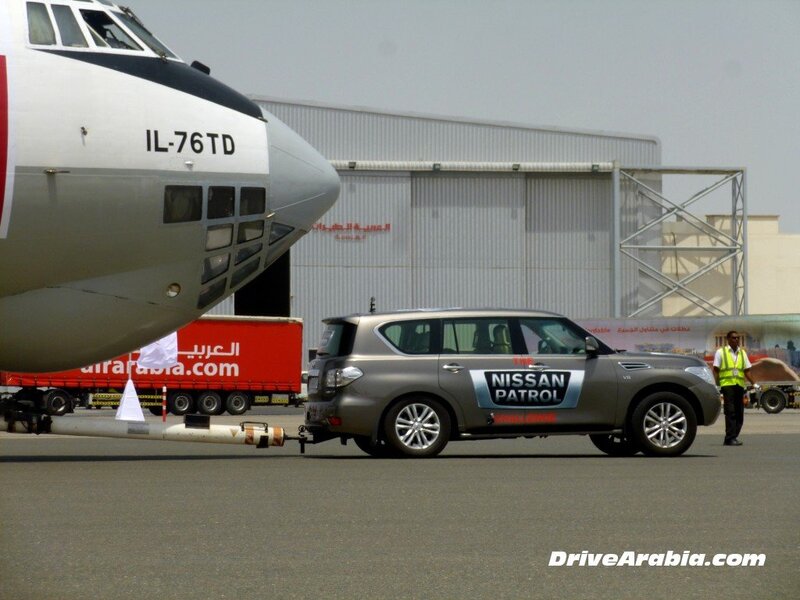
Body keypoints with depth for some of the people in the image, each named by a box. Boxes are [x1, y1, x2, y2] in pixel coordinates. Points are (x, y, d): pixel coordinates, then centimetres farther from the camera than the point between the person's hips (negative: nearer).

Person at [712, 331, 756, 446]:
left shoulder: (742, 353, 19)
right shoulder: (721, 352, 6)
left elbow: (747, 371, 17)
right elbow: (716, 370, 2)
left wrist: (753, 383, 5)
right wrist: (717, 385, -9)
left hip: (740, 385, 5)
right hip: (727, 384, -5)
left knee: (739, 414, 3)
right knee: (730, 412, -13)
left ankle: (731, 438, 10)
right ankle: (731, 438, -14)